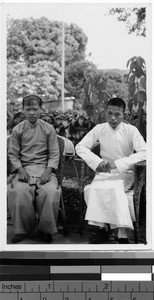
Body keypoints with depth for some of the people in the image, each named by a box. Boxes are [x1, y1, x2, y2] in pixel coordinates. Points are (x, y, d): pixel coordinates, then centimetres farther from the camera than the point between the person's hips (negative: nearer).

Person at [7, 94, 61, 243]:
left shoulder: (48, 129, 7)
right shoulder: (17, 130, 8)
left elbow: (54, 154, 4)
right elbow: (13, 154, 6)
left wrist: (48, 171, -12)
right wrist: (20, 170, -11)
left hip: (44, 168, 0)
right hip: (24, 168, 0)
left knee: (50, 191, -30)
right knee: (19, 191, -31)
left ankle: (46, 229, -9)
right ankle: (23, 229, -11)